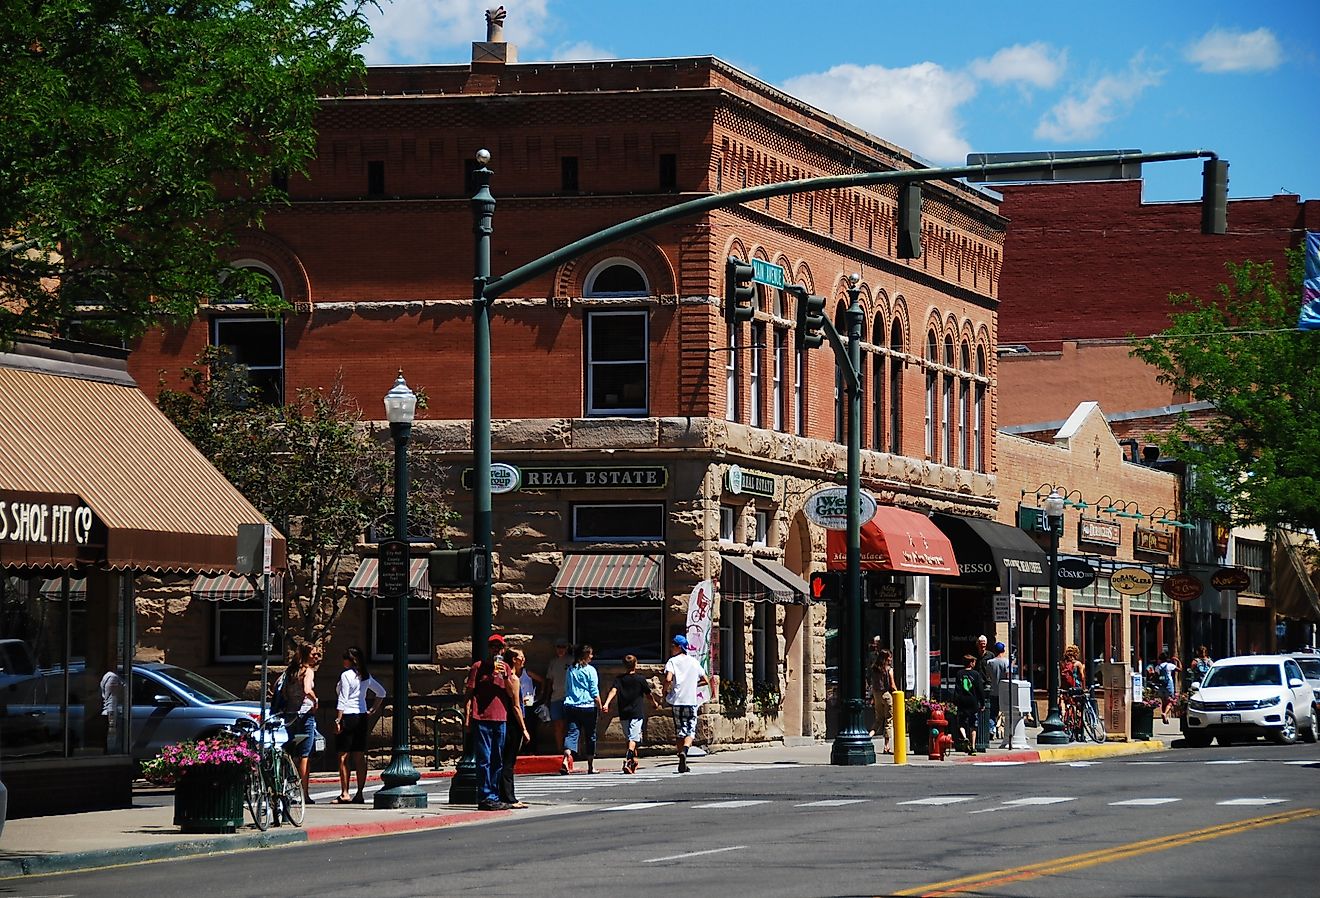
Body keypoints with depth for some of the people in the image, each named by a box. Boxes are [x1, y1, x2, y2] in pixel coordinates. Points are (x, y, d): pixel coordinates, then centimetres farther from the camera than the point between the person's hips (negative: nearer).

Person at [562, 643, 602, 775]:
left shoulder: (570, 670, 10)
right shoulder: (590, 670, -4)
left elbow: (567, 689, 15)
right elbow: (595, 692, -5)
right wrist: (600, 708, 0)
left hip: (570, 706, 3)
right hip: (588, 707, -3)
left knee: (571, 733, -3)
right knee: (590, 735, 8)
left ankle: (566, 759, -26)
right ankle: (591, 766, 13)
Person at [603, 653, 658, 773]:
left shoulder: (619, 679, 4)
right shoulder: (640, 679, -2)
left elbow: (613, 690, -13)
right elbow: (649, 694, 8)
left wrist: (606, 704, -23)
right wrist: (654, 703, 27)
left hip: (623, 714, 4)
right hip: (637, 713, -4)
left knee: (629, 738, 18)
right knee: (634, 738, -12)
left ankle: (634, 761, 28)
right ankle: (628, 761, -31)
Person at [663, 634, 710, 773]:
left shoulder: (672, 661, -2)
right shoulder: (694, 662, 11)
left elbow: (668, 679, -18)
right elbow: (706, 680, 14)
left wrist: (665, 691, -1)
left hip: (677, 701, -1)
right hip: (691, 700, 1)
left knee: (679, 731, 9)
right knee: (690, 730, 3)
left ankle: (682, 762, 9)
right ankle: (684, 750, -26)